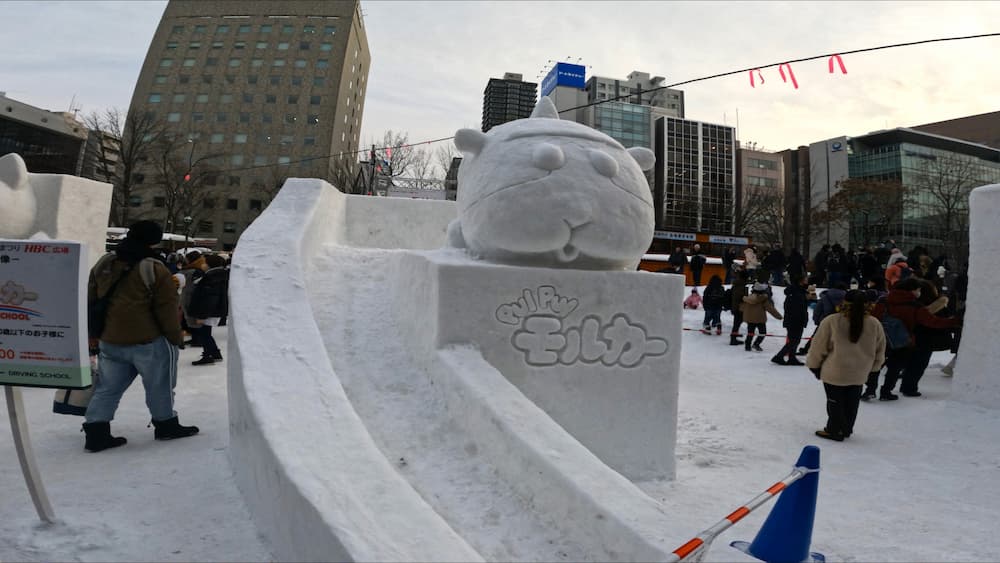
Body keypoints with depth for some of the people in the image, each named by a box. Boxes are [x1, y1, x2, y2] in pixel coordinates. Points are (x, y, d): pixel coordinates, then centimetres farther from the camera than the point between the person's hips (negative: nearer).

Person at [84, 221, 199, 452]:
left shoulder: (103, 266, 7)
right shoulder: (156, 271, -14)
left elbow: (90, 302, 14)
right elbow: (167, 311, -13)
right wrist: (175, 338, -2)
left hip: (110, 342, 6)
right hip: (149, 342, -6)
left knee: (108, 387, 14)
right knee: (160, 386, 10)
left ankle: (96, 433, 12)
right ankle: (166, 425, 22)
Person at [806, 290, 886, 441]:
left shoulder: (831, 321, -18)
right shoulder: (875, 324, -7)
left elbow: (819, 347, -10)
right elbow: (880, 350, 7)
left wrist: (814, 365, 5)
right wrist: (874, 368, 22)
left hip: (835, 372, -4)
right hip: (859, 374, 4)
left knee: (835, 402, 12)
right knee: (851, 403, 20)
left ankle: (834, 430, 20)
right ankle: (846, 429, 33)